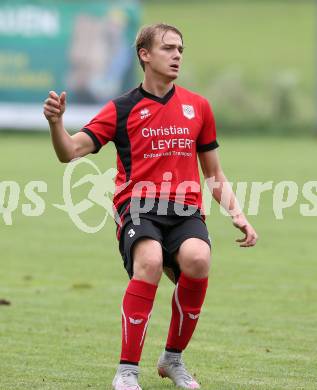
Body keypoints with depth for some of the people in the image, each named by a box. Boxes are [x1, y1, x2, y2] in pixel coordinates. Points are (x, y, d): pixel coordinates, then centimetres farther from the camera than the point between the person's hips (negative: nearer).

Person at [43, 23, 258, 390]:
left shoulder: (197, 106, 17)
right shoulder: (122, 109, 8)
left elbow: (215, 175, 24)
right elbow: (70, 152, 1)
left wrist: (237, 214, 10)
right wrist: (56, 123, -19)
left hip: (185, 211, 2)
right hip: (138, 209, -2)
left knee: (197, 259, -31)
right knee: (149, 260, -35)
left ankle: (173, 358, -7)